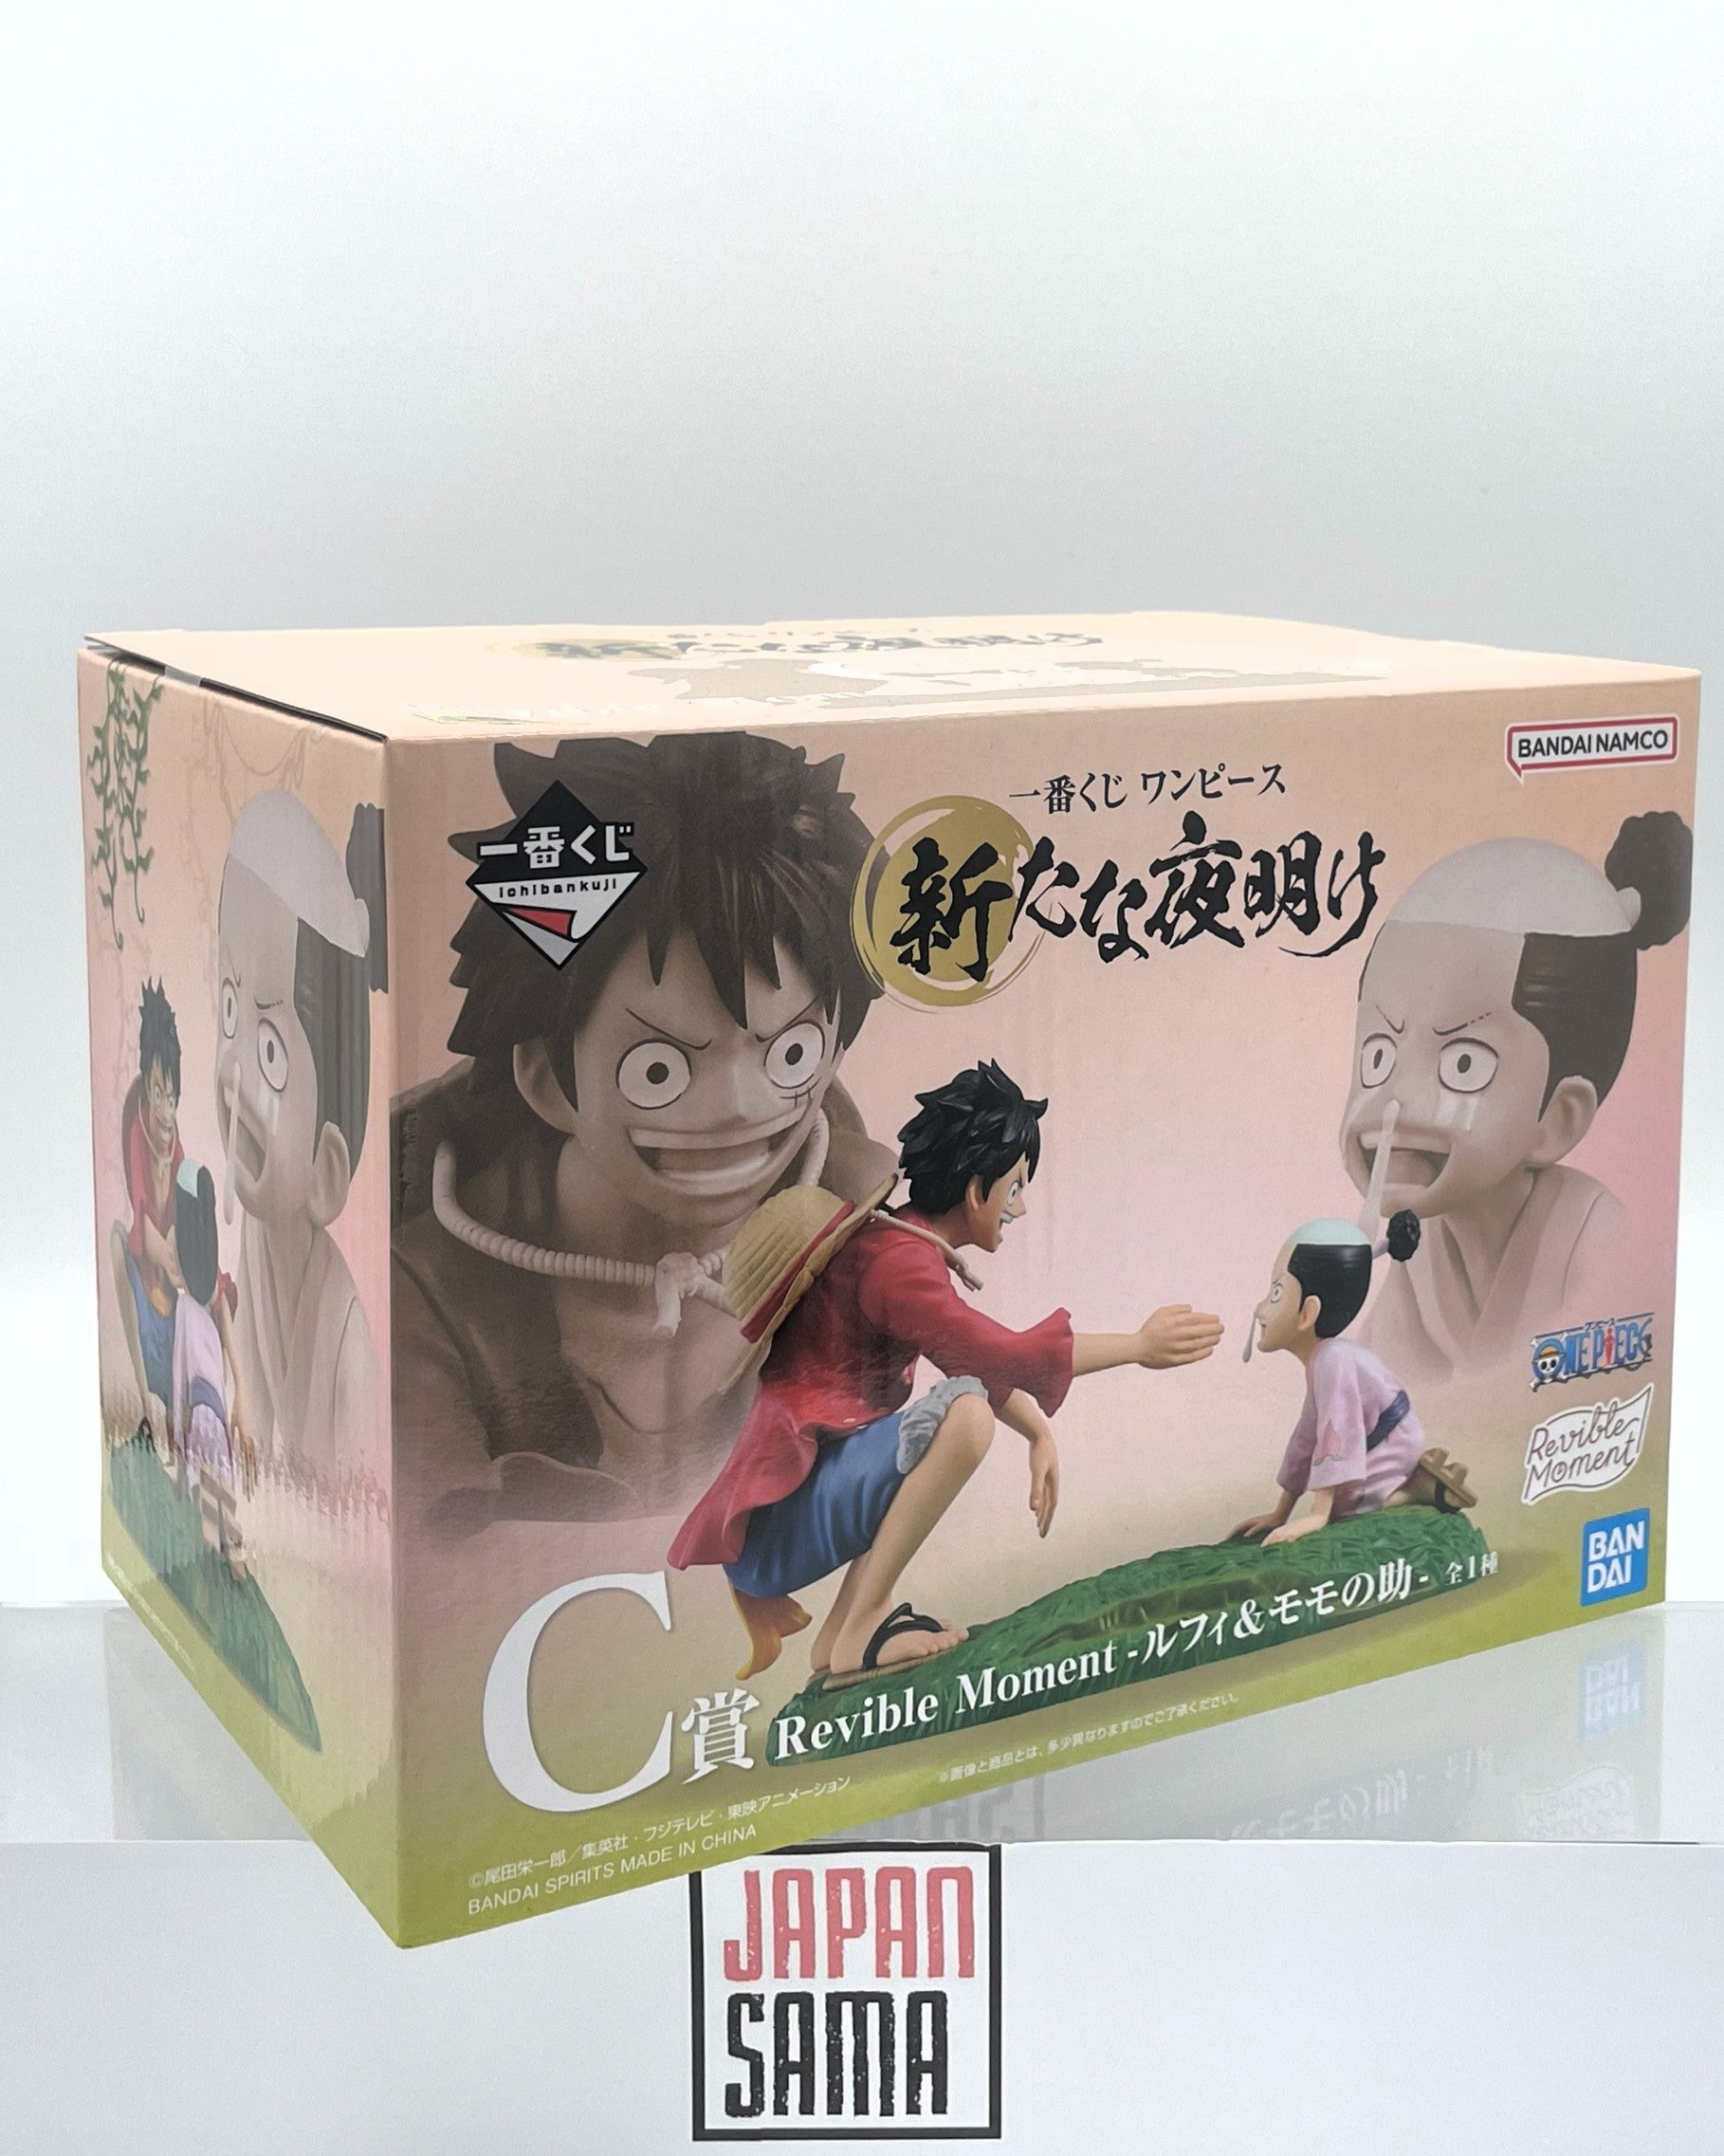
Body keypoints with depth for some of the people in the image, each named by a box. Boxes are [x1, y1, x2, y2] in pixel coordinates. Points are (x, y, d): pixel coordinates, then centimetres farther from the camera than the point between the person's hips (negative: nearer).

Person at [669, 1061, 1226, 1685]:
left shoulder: (900, 1246, 15)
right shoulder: (897, 1259, -16)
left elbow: (979, 1356, 21)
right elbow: (997, 1357, -26)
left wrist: (1040, 1433, 7)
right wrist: (1139, 1346, -19)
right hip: (781, 1513, -10)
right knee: (964, 1412, -26)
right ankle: (858, 1638, -16)